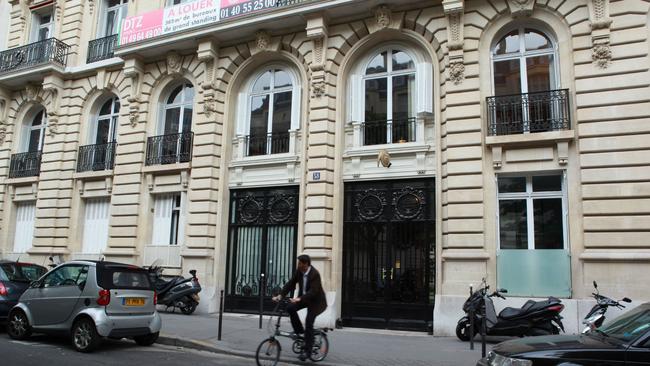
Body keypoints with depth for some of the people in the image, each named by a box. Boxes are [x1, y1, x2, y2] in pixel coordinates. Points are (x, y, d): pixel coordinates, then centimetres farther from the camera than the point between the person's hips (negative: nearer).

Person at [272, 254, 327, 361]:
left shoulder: (315, 274, -27)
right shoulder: (299, 271, -8)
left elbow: (313, 291, -34)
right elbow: (290, 284, -7)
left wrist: (299, 299, -46)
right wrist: (280, 295, -19)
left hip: (315, 300, -6)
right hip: (304, 298, 7)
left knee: (308, 322, -14)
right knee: (290, 308, -15)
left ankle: (307, 351, -4)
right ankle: (299, 331, 4)